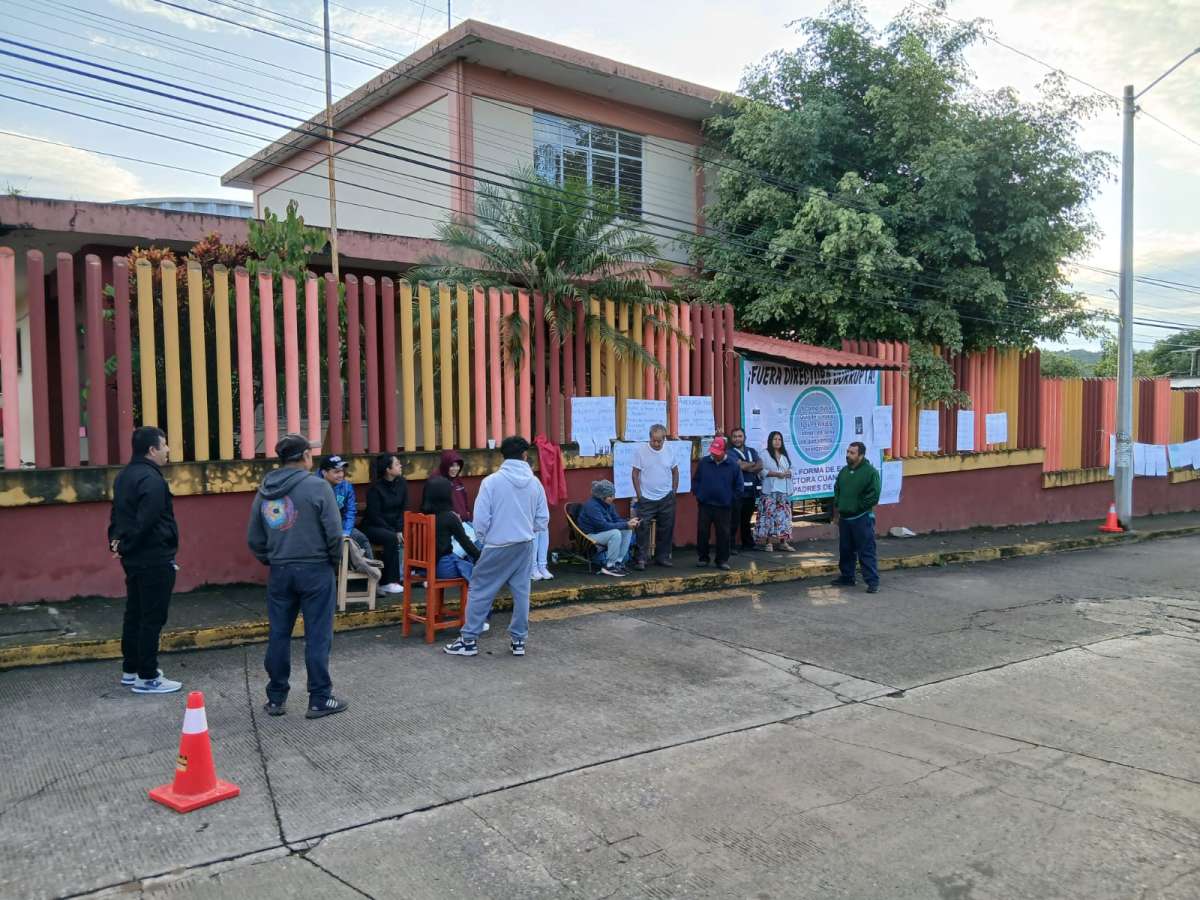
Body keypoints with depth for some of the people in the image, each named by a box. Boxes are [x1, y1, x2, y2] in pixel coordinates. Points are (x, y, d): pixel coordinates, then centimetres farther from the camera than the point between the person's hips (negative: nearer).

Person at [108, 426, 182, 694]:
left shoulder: (125, 476, 13)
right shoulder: (151, 479, -19)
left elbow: (117, 514, 17)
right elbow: (146, 521, -25)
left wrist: (116, 540, 7)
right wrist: (125, 546, -13)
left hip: (134, 558, 10)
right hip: (154, 560, -10)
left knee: (134, 614, 17)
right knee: (152, 618, -2)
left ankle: (130, 670, 27)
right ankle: (147, 678, 3)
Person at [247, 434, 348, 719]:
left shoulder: (264, 492, 6)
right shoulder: (318, 487, -11)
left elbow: (254, 539, 10)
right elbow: (334, 532, -13)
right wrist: (335, 560, 3)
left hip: (279, 572, 5)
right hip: (314, 570, -5)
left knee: (278, 636, 12)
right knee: (317, 636, 2)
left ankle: (276, 698, 20)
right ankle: (320, 700, 7)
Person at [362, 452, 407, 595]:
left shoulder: (401, 483, 0)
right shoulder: (375, 487, -15)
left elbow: (404, 510, 2)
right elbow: (374, 516, -17)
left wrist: (399, 530, -12)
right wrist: (393, 532, -22)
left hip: (394, 525, 5)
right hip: (373, 527, -5)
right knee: (391, 538, -34)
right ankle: (388, 582, -26)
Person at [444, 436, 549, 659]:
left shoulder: (492, 481, -12)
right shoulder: (534, 482, -1)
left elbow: (481, 519, -11)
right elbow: (543, 520, 2)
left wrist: (482, 538, 9)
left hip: (497, 547, -3)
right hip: (525, 546, 4)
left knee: (480, 591, 6)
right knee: (521, 592, 11)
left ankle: (469, 640, 10)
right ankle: (519, 640, 17)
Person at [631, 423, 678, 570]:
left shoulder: (669, 451, 0)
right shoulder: (640, 451, -9)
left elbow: (675, 472, 12)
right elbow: (635, 474, -6)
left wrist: (674, 491, 6)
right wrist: (639, 495, -8)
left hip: (666, 499, 3)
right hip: (646, 499, -3)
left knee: (666, 529, 10)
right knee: (643, 529, -4)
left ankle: (662, 557, 21)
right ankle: (641, 559, 3)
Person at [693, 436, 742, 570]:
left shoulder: (733, 466, -4)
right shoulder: (703, 462, 0)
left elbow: (738, 486, 4)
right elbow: (696, 480, 10)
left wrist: (731, 500, 0)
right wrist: (698, 495, 2)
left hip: (723, 507, -1)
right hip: (705, 505, 1)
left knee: (723, 534, 4)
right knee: (702, 532, 5)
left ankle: (722, 560, 14)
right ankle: (702, 558, 18)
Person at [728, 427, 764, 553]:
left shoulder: (752, 451, 16)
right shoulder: (730, 452, -1)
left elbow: (760, 466, 0)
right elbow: (741, 465, -16)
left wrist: (747, 467, -13)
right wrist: (754, 463, 0)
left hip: (751, 490, 5)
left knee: (747, 519, 15)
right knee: (734, 519, -7)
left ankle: (748, 543, 23)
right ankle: (731, 546, -4)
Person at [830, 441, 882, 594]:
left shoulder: (871, 472, -11)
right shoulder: (844, 471, 11)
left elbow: (873, 495, -15)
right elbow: (837, 490, 24)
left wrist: (858, 507, -10)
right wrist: (837, 507, 13)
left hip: (862, 518, -7)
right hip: (844, 517, 7)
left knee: (866, 551, -7)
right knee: (845, 550, 15)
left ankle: (873, 581, -3)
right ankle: (847, 577, 27)